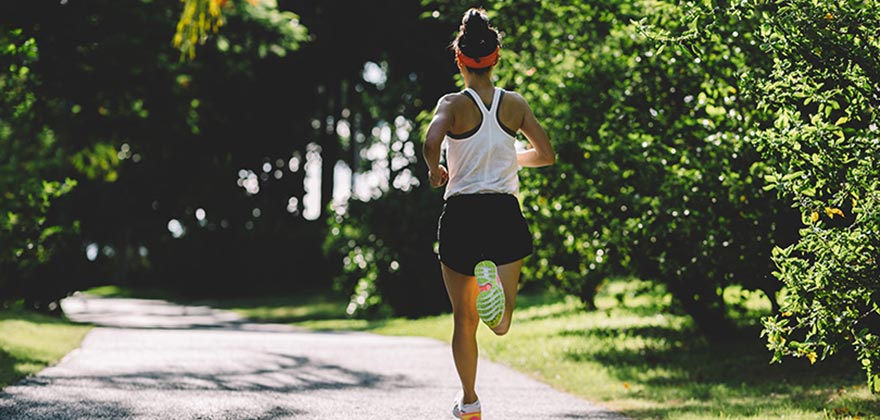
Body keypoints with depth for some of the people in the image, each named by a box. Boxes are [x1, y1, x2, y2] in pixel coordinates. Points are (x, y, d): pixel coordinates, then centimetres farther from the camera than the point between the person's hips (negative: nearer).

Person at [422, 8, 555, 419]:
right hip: (505, 213, 1)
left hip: (461, 214, -1)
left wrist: (434, 169, -4)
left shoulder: (453, 104, -6)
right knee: (501, 324, -1)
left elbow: (431, 141, -25)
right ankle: (494, 280, -33)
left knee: (465, 320, 14)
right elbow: (545, 154, 7)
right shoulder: (515, 104, 2)